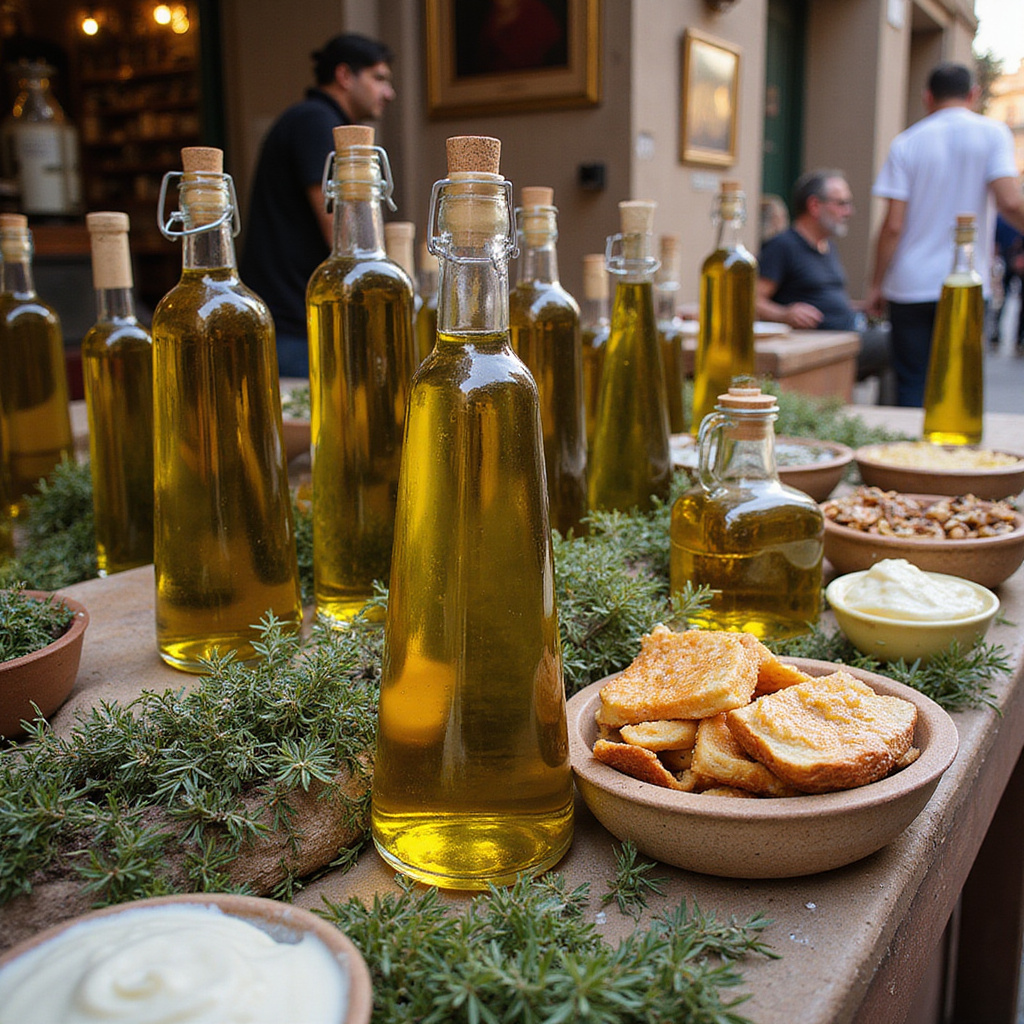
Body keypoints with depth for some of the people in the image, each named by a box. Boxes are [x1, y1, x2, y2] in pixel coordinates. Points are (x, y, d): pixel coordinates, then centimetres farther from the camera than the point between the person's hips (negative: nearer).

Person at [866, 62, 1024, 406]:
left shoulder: (907, 142, 3)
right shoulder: (992, 133, 2)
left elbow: (893, 226, -4)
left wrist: (876, 286, 4)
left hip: (911, 287, 0)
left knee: (912, 389, 4)